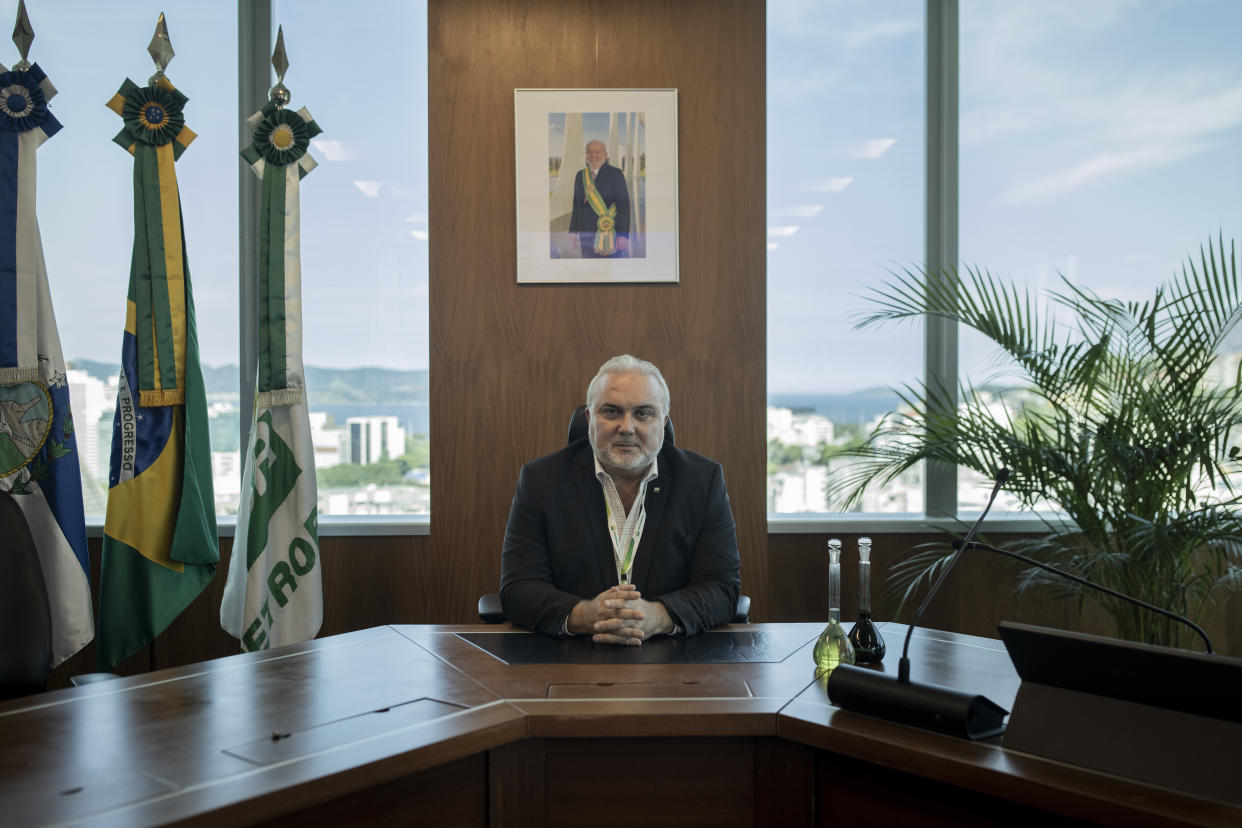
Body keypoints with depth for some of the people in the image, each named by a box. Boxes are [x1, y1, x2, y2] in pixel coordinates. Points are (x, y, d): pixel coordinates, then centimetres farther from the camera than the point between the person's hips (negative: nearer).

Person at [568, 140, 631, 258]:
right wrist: (573, 231, 7)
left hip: (610, 234, -5)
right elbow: (577, 205, 14)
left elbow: (624, 205, -10)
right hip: (586, 234, 5)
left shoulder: (615, 174, -6)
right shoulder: (581, 176, 10)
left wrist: (623, 235, -18)